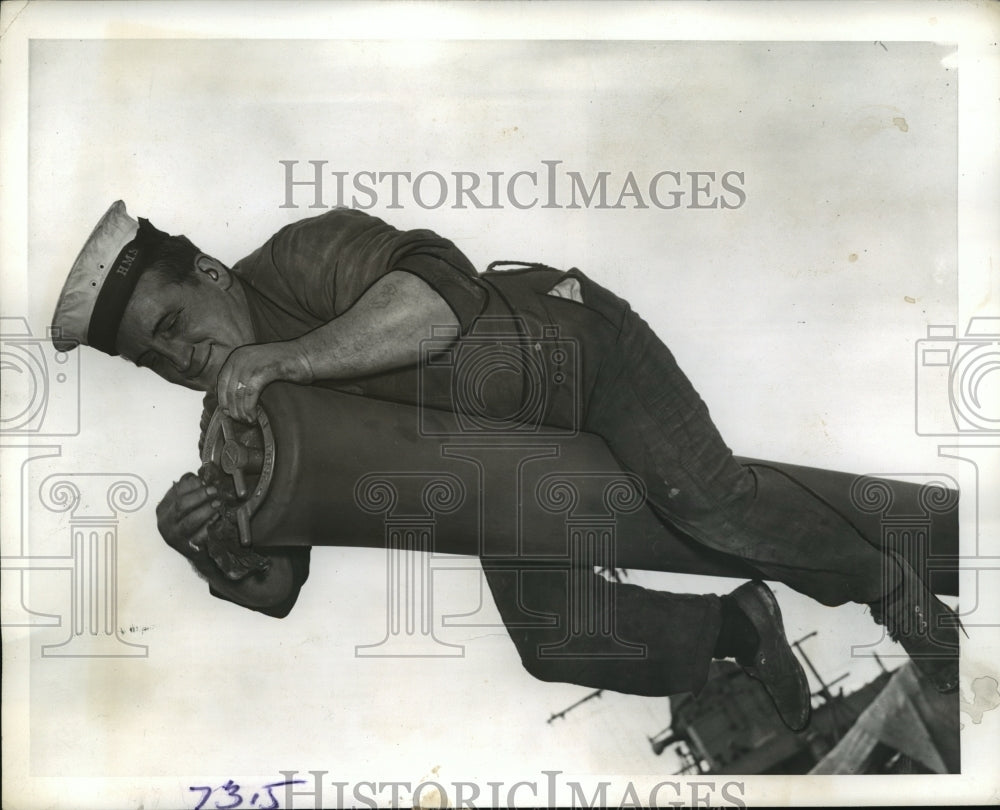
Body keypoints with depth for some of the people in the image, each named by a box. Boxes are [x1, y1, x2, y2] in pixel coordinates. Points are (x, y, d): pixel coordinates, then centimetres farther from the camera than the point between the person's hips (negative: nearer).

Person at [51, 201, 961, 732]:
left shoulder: (302, 256, -25)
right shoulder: (241, 422, -6)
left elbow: (441, 295, -44)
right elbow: (275, 585, -10)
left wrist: (282, 357, -45)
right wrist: (205, 553, -31)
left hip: (569, 341, -5)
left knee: (705, 501, -24)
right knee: (546, 636, -13)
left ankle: (887, 585, 6)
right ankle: (736, 626, 11)